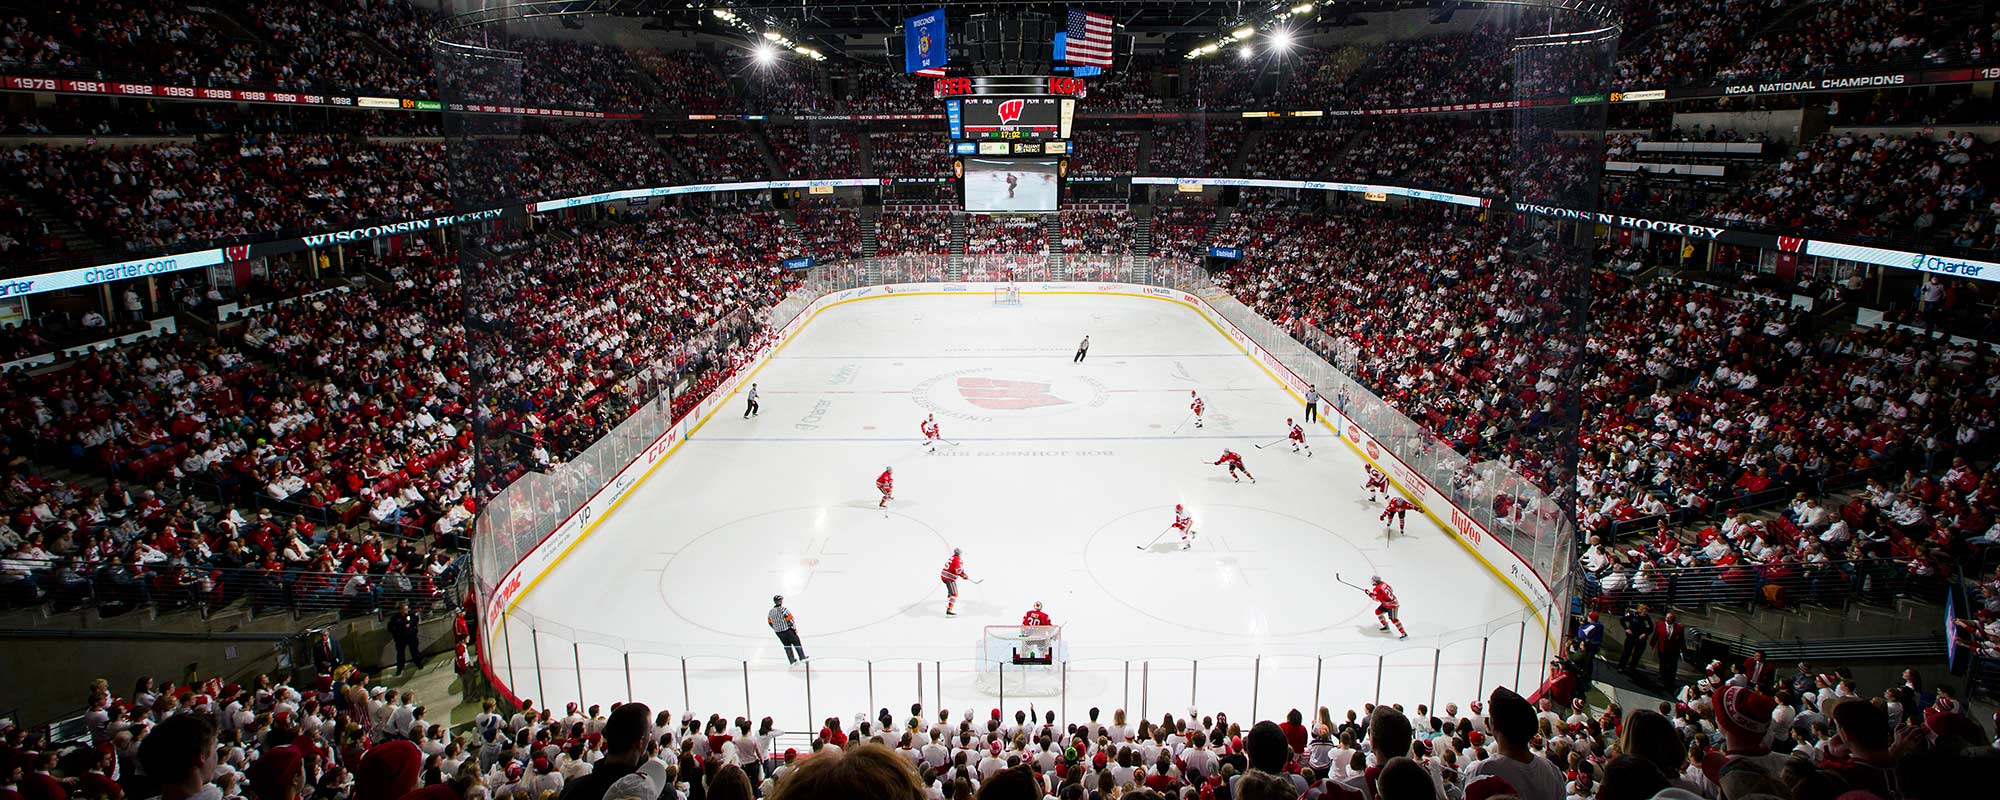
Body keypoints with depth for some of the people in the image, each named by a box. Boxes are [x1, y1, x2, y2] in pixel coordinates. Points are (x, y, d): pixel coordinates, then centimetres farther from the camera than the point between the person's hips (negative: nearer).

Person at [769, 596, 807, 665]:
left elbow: (770, 622, 10)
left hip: (778, 633, 6)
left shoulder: (771, 612, 0)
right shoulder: (783, 610, -20)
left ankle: (792, 660, 21)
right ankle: (802, 658, 17)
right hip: (787, 630, -6)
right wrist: (795, 628, -5)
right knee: (796, 643, 11)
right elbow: (790, 620, -18)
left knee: (787, 646, 17)